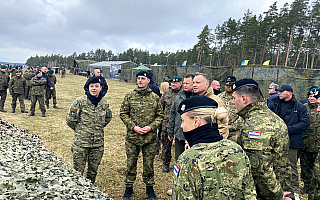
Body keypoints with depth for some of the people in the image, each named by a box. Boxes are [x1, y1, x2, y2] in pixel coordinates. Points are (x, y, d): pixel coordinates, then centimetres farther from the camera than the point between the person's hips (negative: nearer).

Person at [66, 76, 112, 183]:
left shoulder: (104, 103, 4)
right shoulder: (80, 101, -8)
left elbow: (108, 117, 22)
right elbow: (70, 119, -2)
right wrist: (80, 130, 6)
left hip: (98, 143, 4)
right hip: (81, 143, -3)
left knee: (93, 171, 14)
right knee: (78, 171, 3)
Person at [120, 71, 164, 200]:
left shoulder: (155, 98, 2)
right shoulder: (129, 96, 1)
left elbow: (160, 116, 5)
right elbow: (123, 113, 1)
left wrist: (151, 127, -11)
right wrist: (133, 127, -11)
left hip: (150, 137, 0)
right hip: (132, 137, 0)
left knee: (149, 163, 11)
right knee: (131, 163, 10)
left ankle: (149, 187, 30)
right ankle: (129, 187, 28)